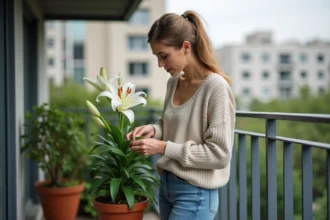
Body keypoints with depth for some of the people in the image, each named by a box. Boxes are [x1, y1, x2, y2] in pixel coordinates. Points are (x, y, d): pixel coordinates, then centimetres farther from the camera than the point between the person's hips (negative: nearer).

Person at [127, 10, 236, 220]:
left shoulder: (216, 87, -18)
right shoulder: (173, 83, 4)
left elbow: (219, 154, -19)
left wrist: (163, 147, -20)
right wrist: (154, 130, -4)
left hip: (195, 194, -7)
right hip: (167, 185, 7)